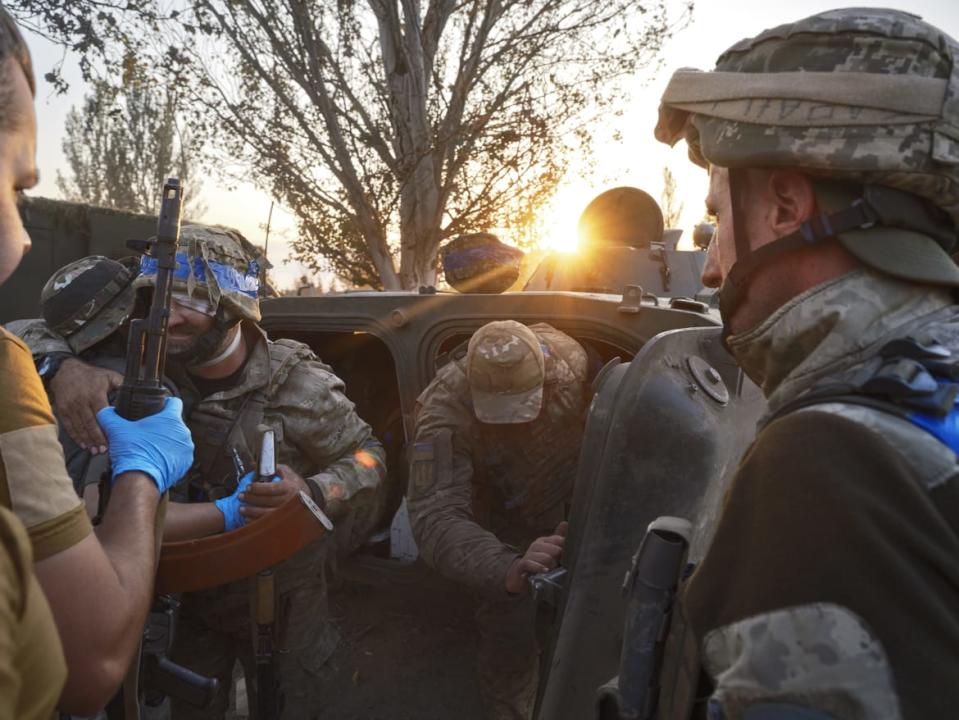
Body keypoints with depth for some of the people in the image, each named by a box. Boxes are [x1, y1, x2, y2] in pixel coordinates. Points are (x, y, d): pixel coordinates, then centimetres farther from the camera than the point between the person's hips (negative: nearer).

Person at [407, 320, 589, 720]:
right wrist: (507, 569, -66)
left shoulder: (568, 358, -32)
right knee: (509, 617, -11)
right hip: (503, 518, -3)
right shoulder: (446, 410, -40)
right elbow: (434, 516, -50)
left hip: (569, 499, 3)